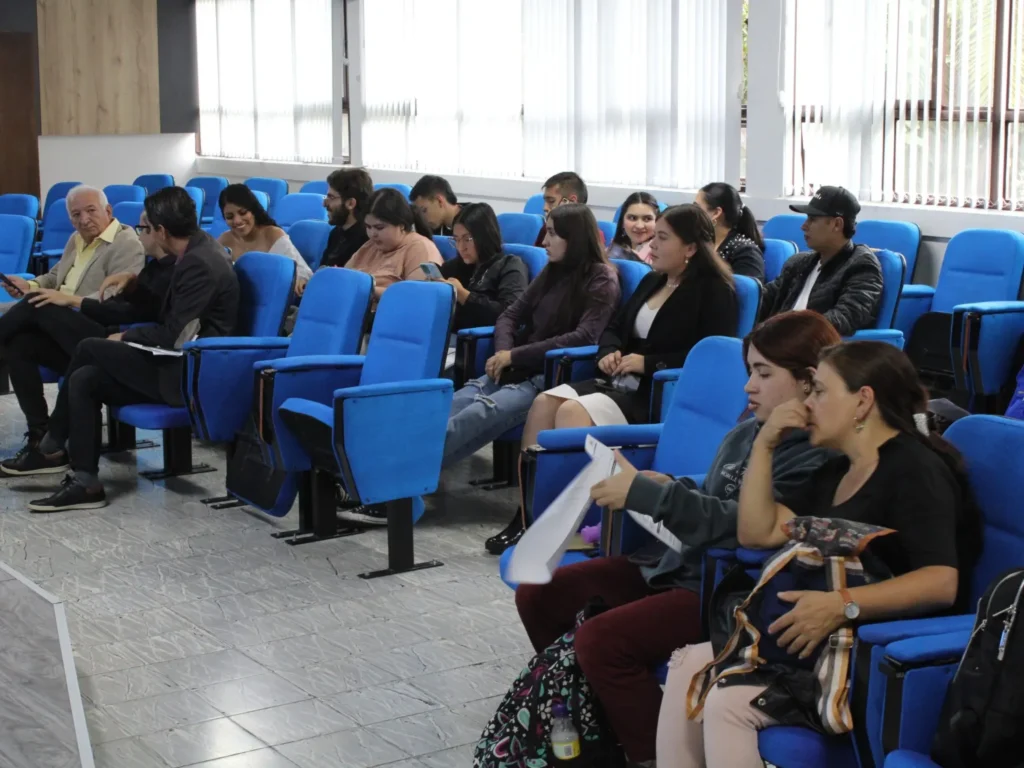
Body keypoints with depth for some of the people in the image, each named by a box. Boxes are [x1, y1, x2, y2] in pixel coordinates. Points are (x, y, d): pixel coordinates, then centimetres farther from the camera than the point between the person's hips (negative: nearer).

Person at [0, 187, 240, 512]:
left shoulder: (199, 264, -20)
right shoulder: (195, 249, 10)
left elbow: (175, 335, -20)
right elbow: (165, 314, 19)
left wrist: (126, 338, -6)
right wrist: (135, 283, 8)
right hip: (184, 363, 10)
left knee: (89, 349, -11)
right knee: (84, 379, 0)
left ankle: (52, 448, 2)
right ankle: (85, 483, 0)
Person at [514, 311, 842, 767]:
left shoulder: (817, 458, -17)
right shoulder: (747, 433, 10)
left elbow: (741, 524, -26)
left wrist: (645, 495, -26)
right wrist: (661, 489, 2)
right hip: (673, 560, 10)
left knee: (600, 640, -28)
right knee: (537, 595, 6)